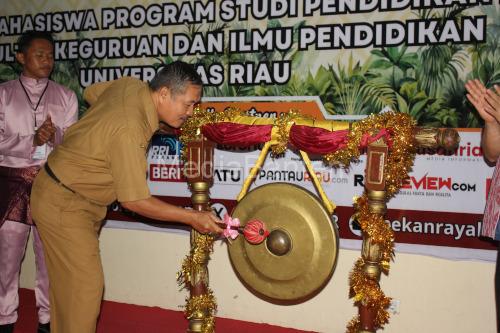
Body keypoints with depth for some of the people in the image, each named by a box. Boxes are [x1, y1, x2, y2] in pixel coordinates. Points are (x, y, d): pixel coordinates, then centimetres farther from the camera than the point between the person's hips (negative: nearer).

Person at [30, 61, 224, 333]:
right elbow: (134, 201, -26)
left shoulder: (130, 85, -6)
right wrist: (192, 217, -22)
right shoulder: (130, 132, -32)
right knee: (85, 285, -5)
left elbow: (91, 92, 16)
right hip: (64, 205, -9)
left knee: (68, 282, 16)